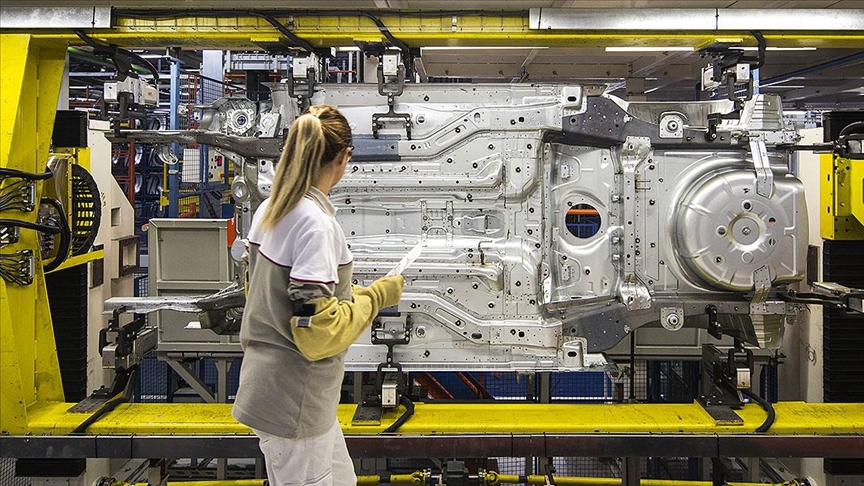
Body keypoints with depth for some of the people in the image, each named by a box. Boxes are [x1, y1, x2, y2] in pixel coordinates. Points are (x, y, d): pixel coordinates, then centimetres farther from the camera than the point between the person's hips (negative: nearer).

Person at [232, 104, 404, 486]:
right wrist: (376, 296, -12)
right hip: (294, 402, -9)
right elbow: (317, 332, -24)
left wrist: (348, 292, 17)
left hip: (268, 380, 9)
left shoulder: (269, 211, 3)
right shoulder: (317, 225, -23)